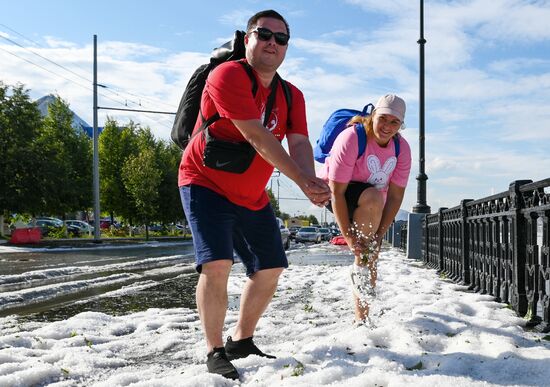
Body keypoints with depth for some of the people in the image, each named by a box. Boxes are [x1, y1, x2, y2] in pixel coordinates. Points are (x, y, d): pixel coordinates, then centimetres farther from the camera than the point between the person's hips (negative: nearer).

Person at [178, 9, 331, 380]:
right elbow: (257, 137, -28)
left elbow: (299, 144, -13)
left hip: (252, 197, 7)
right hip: (206, 184, -7)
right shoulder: (228, 76, -21)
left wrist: (312, 183, -34)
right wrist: (303, 181, -28)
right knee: (217, 265, -22)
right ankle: (215, 351, -4)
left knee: (270, 269, 8)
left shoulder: (292, 96, 2)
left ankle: (242, 341, 27)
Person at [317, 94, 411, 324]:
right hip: (333, 192, -6)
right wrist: (348, 236, -31)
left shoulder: (402, 148, -12)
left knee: (371, 257, 0)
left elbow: (395, 196, -11)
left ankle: (361, 318, 13)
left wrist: (379, 234, -20)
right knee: (374, 198, -36)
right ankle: (359, 264, -24)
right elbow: (337, 192, -30)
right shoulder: (350, 139, -29)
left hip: (369, 207, 6)